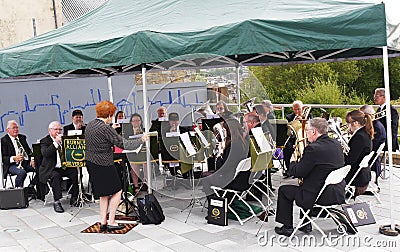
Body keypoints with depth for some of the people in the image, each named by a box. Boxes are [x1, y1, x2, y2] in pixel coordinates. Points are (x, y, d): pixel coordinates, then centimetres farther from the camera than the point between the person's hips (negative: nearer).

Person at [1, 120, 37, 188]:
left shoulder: (22, 137, 18)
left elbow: (29, 150, 20)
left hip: (26, 163, 6)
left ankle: (30, 187, -2)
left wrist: (32, 159, -2)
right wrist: (14, 158, -24)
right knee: (22, 172, -37)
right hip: (13, 165, -5)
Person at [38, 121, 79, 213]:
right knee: (56, 176, -35)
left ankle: (74, 198, -9)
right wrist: (56, 142, -28)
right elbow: (45, 153, -22)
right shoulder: (45, 141, -2)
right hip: (51, 169, -4)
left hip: (65, 167, 5)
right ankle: (56, 202, -28)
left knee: (75, 172, -22)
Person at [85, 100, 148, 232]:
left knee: (104, 194, 18)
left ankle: (103, 222, 19)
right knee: (117, 192, 5)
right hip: (103, 165, -9)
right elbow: (123, 144, -17)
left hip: (91, 163, 9)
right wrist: (141, 140, -6)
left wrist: (111, 129, 31)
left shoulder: (90, 125, 5)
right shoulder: (105, 128, -21)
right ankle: (111, 223, 6)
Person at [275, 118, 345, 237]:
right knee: (306, 185, 34)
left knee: (284, 190, 11)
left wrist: (293, 162, 6)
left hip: (320, 195, -8)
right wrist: (302, 161, 16)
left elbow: (298, 172, -15)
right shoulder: (336, 144, 4)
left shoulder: (313, 148, -21)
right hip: (338, 193, 8)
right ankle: (306, 224, 35)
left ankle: (287, 227, 19)